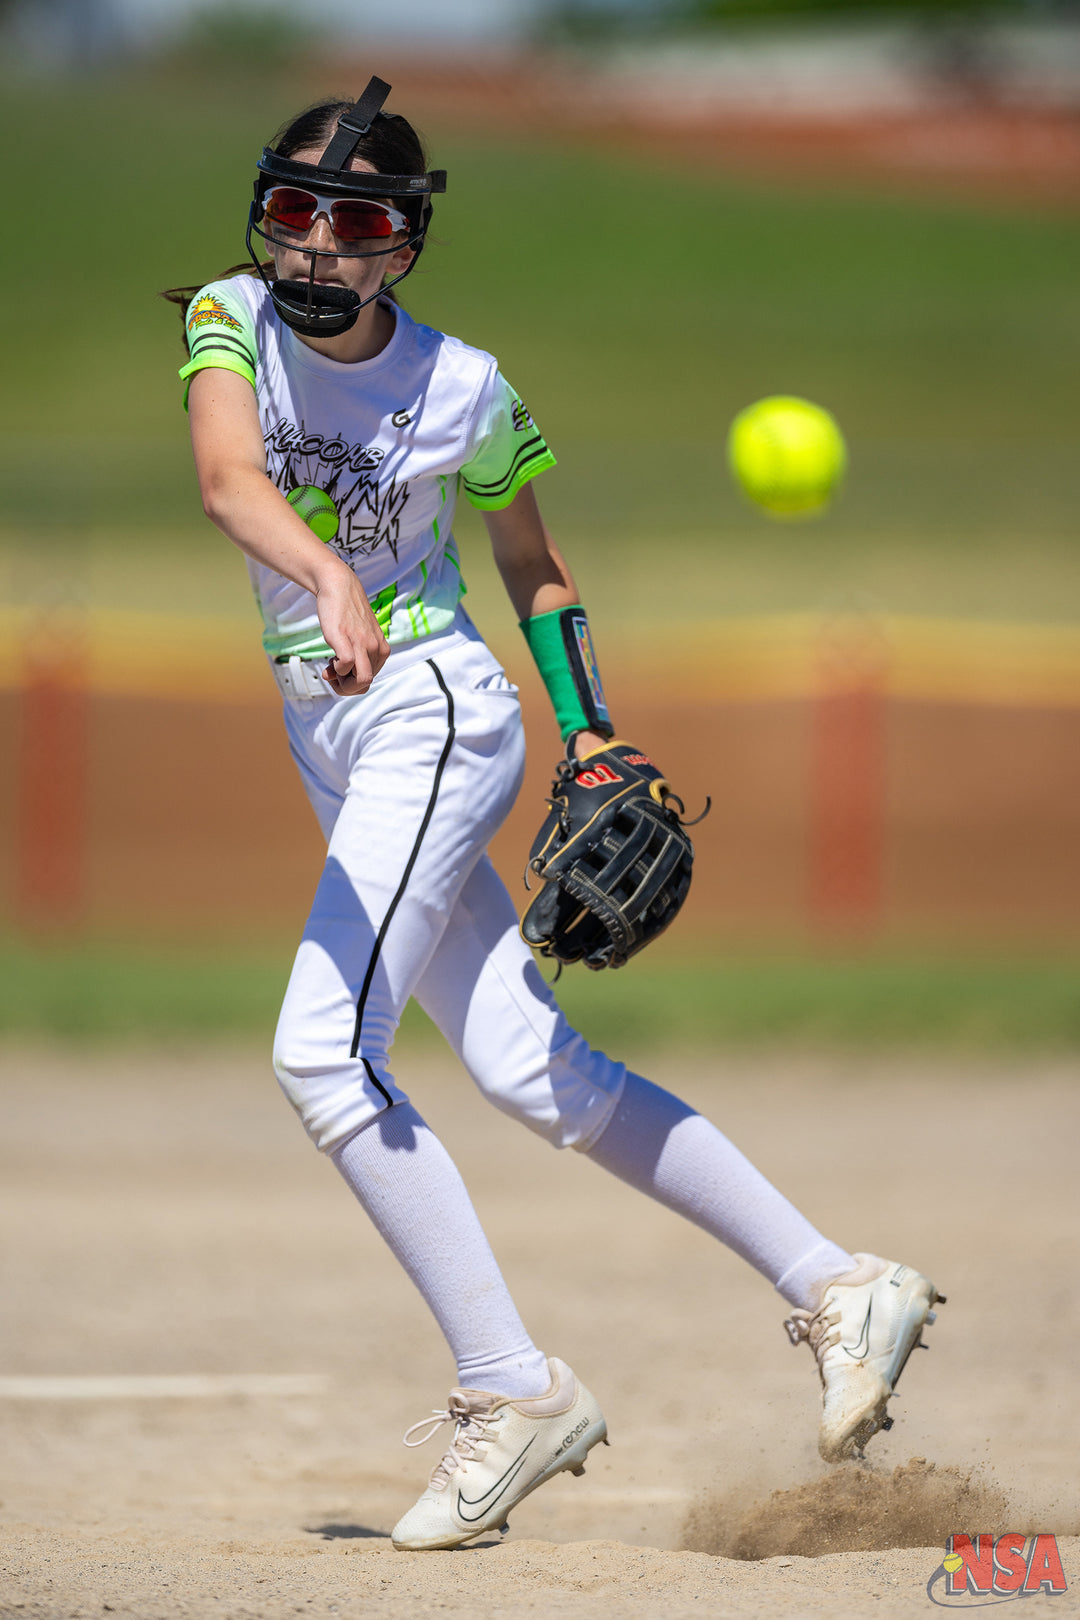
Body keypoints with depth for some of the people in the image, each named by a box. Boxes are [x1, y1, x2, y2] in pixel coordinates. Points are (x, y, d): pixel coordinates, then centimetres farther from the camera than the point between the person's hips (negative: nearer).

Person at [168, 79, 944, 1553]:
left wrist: (593, 742, 1)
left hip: (431, 713, -5)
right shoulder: (232, 321, -3)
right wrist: (324, 573, -44)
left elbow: (533, 569, 9)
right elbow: (229, 477, -25)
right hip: (331, 741, 5)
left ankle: (514, 1391, -15)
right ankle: (836, 1288, 9)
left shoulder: (462, 391, -8)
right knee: (533, 1072, 3)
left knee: (324, 1049, -20)